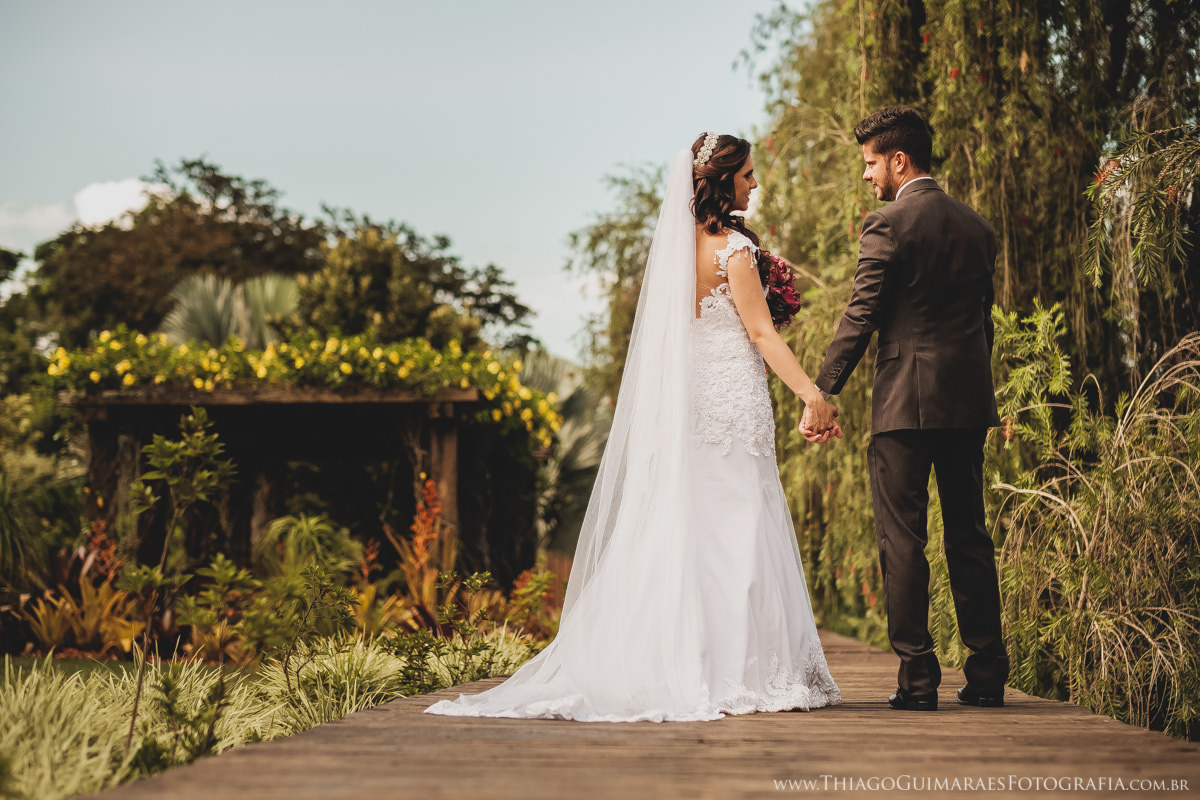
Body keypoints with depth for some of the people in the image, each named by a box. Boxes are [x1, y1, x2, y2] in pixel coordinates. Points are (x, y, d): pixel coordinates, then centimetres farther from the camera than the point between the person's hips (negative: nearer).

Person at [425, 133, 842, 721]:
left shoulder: (679, 243, 11)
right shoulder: (733, 247, -12)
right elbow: (761, 332, -14)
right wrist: (812, 395, -14)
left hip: (685, 401, 8)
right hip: (732, 402, -7)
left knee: (679, 537, 8)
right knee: (736, 535, -4)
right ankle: (738, 674, -2)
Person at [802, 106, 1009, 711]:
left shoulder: (887, 225, -8)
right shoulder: (977, 226, 13)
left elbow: (859, 320, -12)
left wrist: (820, 395, -10)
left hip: (906, 400, -7)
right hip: (970, 400, 7)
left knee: (902, 541, -2)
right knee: (969, 536, 12)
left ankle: (917, 678, -3)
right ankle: (987, 675, 14)